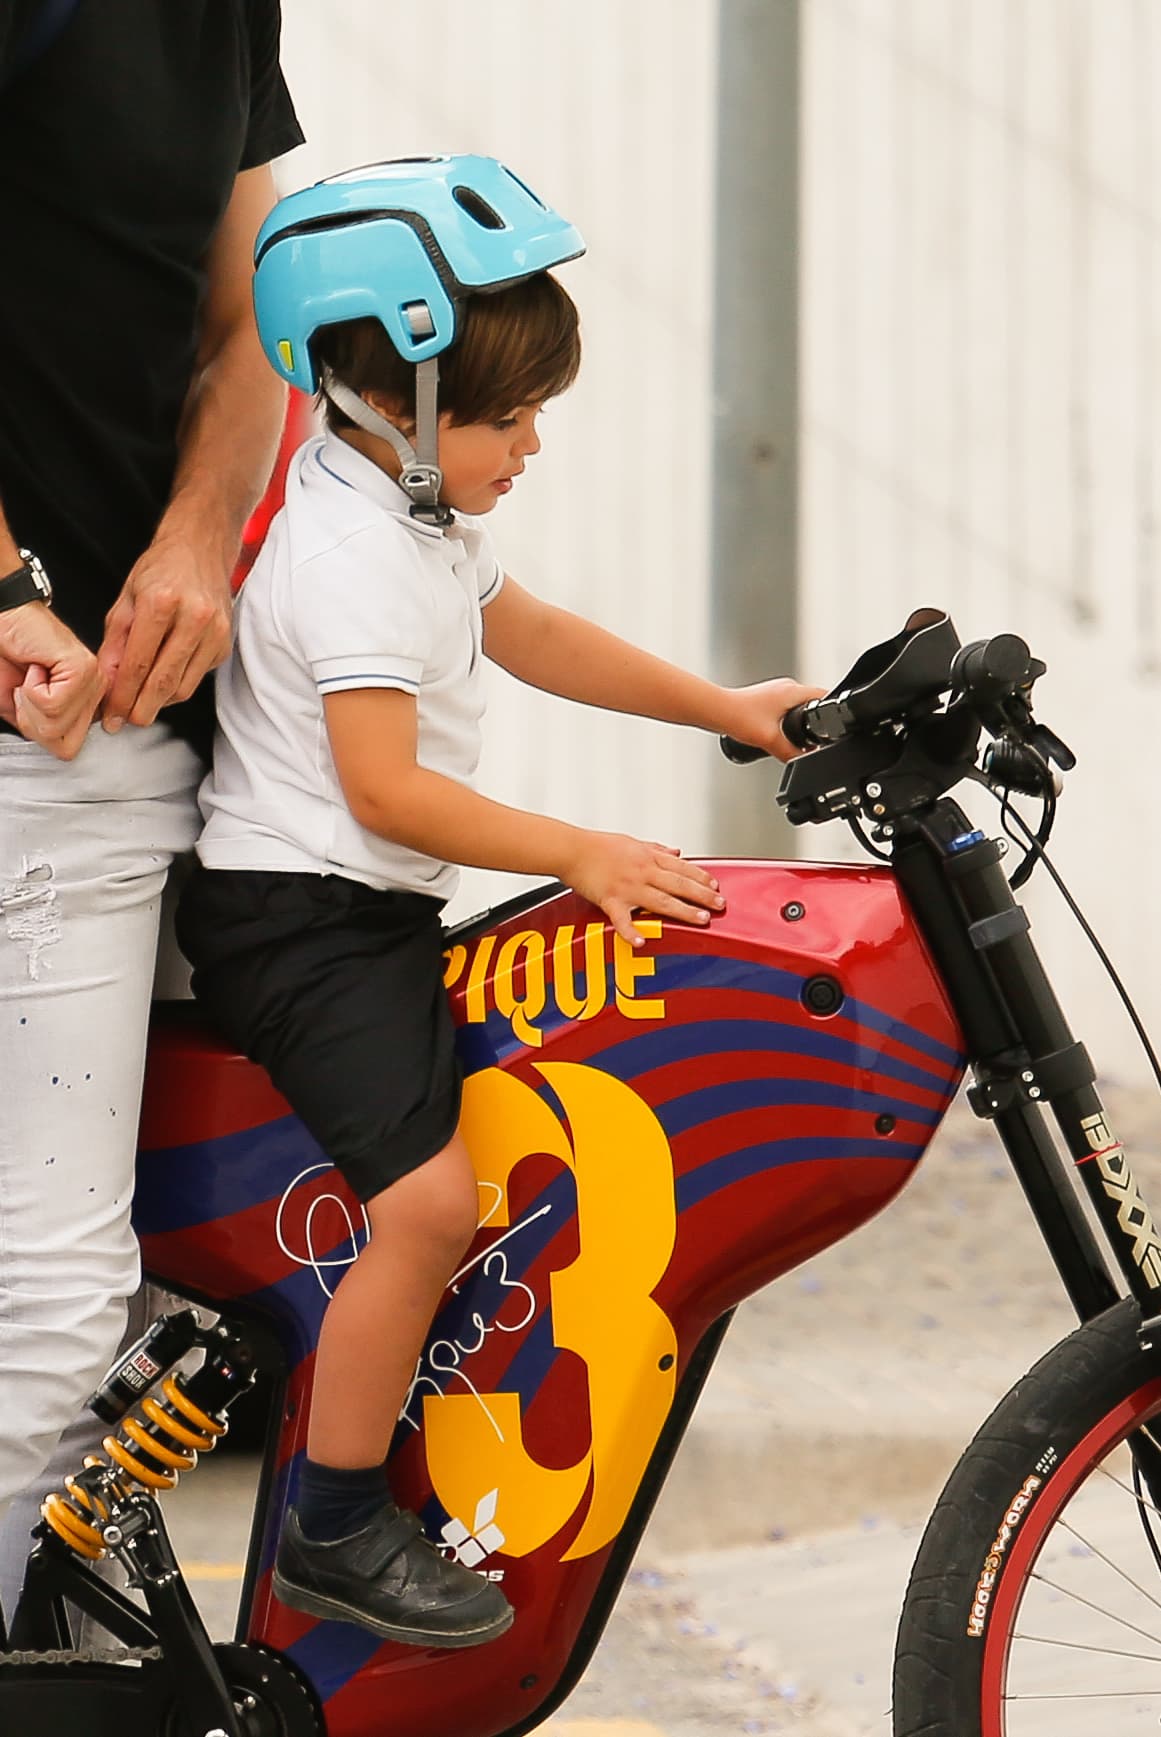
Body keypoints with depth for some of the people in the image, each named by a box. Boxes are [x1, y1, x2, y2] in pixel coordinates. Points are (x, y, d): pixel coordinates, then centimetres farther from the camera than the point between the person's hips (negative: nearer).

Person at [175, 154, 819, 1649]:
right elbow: (385, 785, -24)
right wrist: (581, 855, -22)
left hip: (365, 910, 11)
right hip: (303, 918, -11)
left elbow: (521, 631, 26)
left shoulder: (411, 512, 13)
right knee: (428, 1197, -21)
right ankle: (334, 1534, -13)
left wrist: (723, 707, 23)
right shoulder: (355, 554, -20)